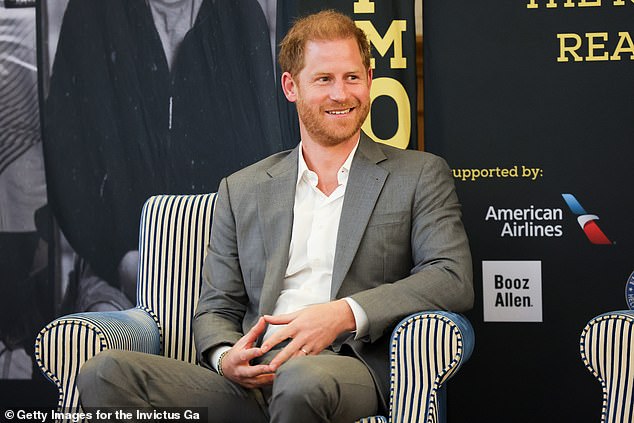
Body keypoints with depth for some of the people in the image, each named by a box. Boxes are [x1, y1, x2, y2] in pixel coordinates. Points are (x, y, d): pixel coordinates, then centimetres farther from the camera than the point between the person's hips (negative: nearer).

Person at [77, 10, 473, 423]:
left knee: (303, 378, -41)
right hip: (249, 381, 3)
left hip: (351, 368, -3)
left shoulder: (421, 176, 12)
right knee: (107, 373, -23)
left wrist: (346, 313, -15)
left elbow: (454, 280, -1)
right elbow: (215, 309, 18)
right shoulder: (242, 191, 20)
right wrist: (226, 357, -8)